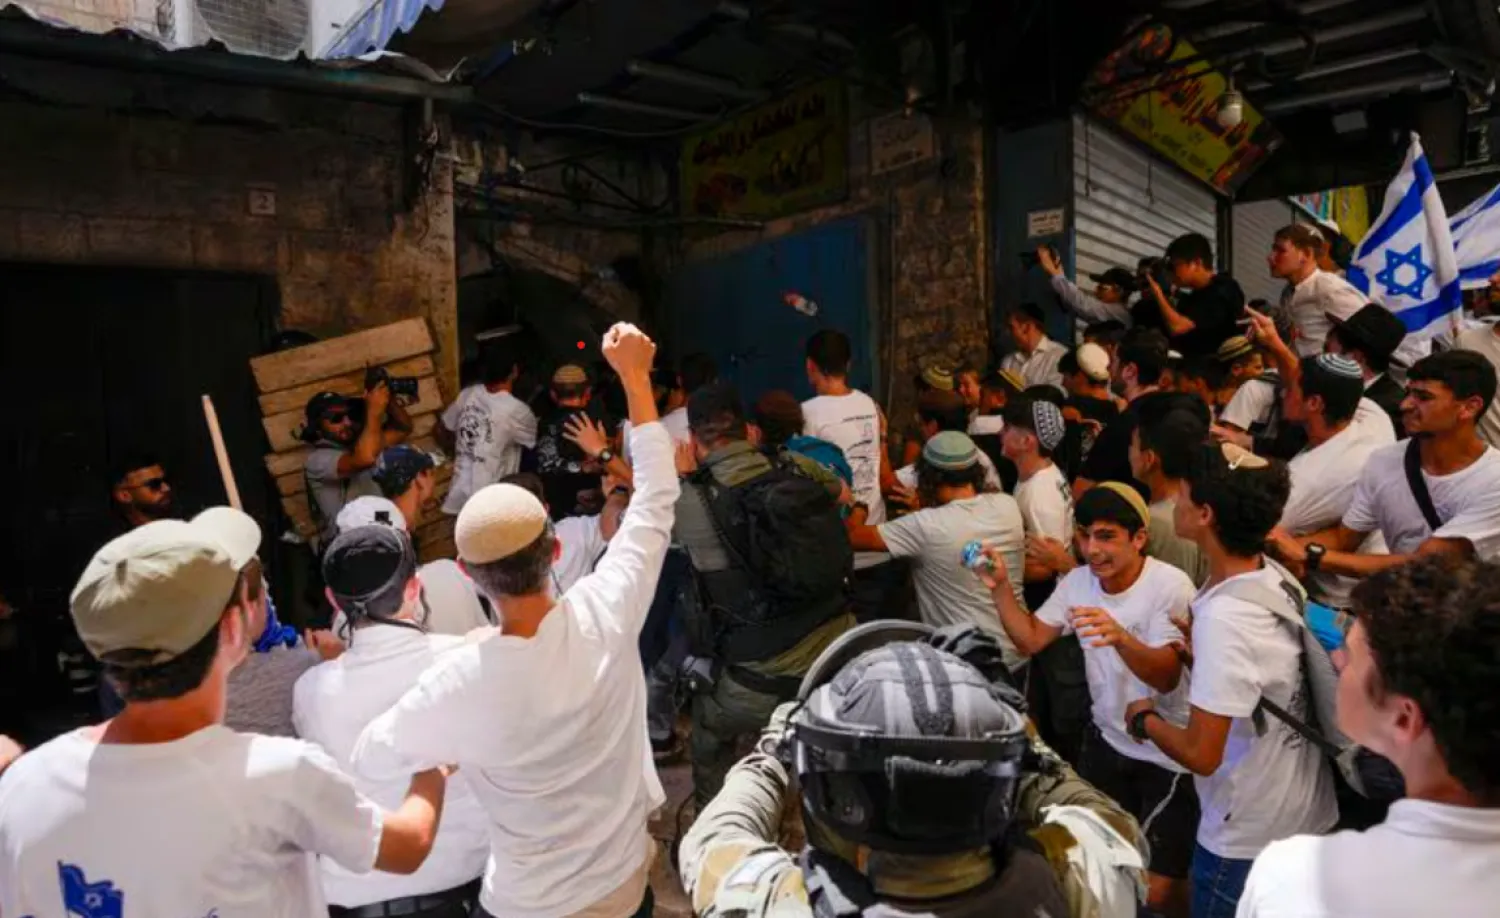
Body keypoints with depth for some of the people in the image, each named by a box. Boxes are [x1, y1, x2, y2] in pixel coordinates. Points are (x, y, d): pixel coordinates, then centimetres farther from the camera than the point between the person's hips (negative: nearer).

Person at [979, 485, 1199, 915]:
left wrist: (1119, 637, -48)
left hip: (1168, 753, -5)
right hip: (1106, 740, 5)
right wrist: (1000, 589, -16)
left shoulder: (1171, 586, -22)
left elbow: (1167, 677, -29)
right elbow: (1030, 640, -2)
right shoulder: (1078, 581, -4)